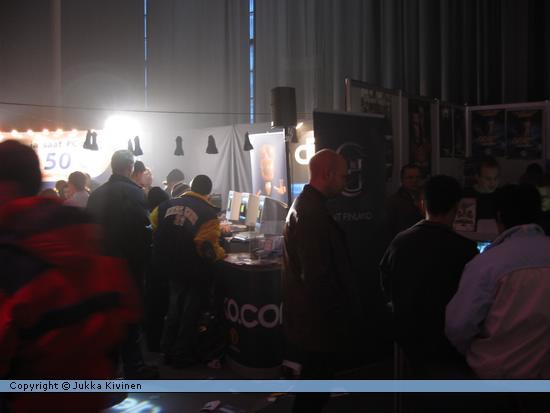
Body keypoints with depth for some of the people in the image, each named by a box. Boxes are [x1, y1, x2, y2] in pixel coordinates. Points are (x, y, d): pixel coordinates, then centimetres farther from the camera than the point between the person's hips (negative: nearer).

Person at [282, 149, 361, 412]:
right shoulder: (312, 212, -24)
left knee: (315, 377, 23)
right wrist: (339, 316, -16)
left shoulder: (304, 204, 10)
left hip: (308, 316, 10)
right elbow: (318, 276, -28)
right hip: (317, 321, -10)